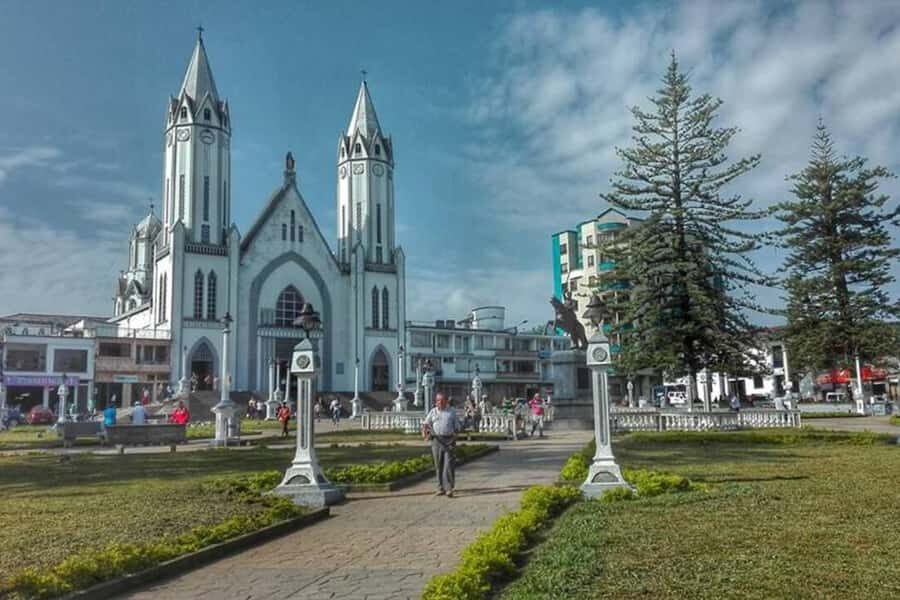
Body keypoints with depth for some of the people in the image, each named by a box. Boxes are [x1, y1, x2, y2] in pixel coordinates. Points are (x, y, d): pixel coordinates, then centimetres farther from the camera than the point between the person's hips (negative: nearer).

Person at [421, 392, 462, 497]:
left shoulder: (451, 412, 8)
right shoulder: (433, 412, 12)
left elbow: (458, 426, 11)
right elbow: (425, 423, 10)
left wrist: (454, 433, -7)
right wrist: (424, 431, -10)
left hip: (449, 440, -2)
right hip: (436, 440, 2)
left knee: (448, 464, -10)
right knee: (438, 465, 6)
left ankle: (449, 488, -10)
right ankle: (441, 488, 16)